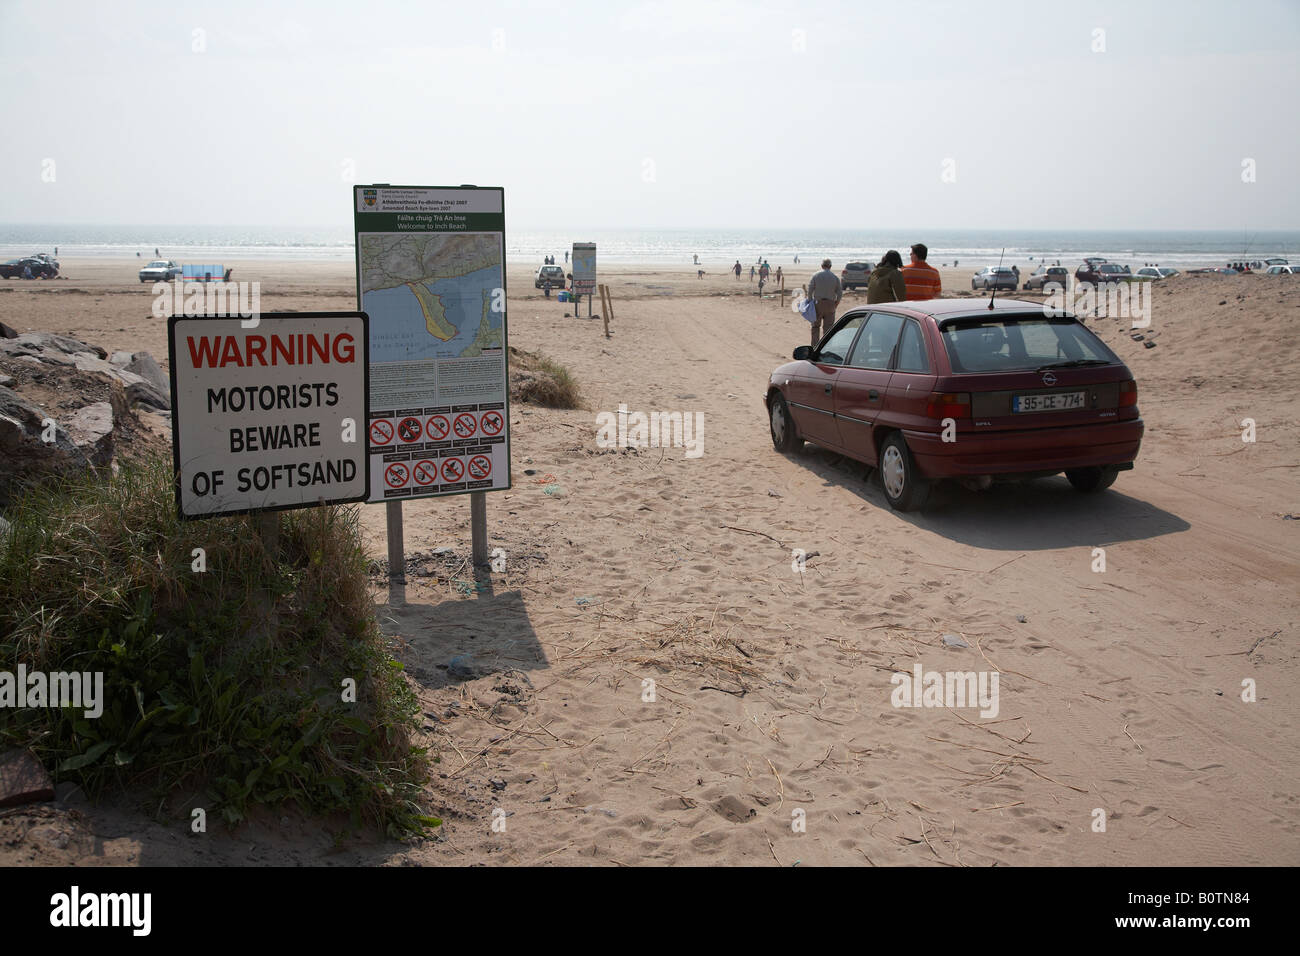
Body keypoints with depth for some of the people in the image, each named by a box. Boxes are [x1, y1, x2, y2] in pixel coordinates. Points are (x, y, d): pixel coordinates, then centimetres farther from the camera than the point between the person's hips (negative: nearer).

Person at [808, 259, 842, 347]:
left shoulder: (815, 276, -3)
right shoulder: (835, 277, 1)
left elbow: (810, 290, -5)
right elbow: (840, 293, 1)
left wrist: (810, 301, 6)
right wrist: (836, 302, 15)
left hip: (818, 303, -1)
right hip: (830, 304, 1)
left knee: (816, 326, 8)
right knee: (828, 327, 6)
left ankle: (814, 346, 4)